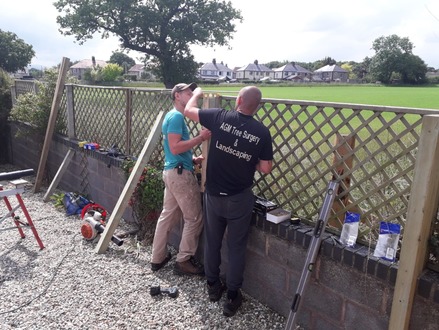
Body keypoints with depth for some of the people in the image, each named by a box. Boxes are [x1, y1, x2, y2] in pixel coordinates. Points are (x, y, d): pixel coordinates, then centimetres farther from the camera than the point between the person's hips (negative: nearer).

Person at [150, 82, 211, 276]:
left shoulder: (172, 116, 19)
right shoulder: (177, 116, -14)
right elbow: (175, 148, -23)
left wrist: (192, 159, 13)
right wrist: (200, 138, -20)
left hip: (172, 171, 10)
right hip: (180, 173, -10)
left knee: (168, 215, 15)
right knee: (194, 218, 1)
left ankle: (158, 258, 26)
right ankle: (184, 261, 11)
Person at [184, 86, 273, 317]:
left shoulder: (220, 117, -10)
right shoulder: (262, 131, -10)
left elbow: (188, 110, 3)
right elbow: (265, 169, -5)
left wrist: (197, 94, 23)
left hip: (213, 194, 1)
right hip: (239, 198, -1)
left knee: (212, 242, 18)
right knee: (236, 247, 12)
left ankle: (213, 287, 35)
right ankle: (232, 297, 21)